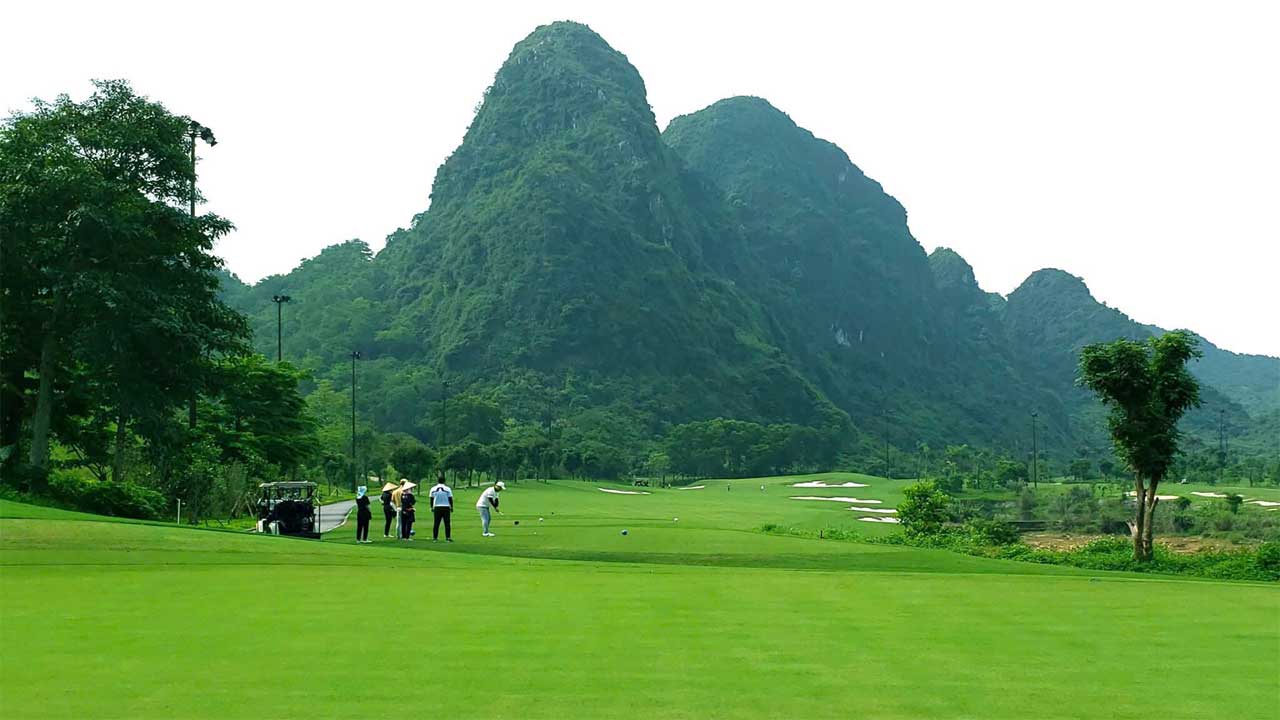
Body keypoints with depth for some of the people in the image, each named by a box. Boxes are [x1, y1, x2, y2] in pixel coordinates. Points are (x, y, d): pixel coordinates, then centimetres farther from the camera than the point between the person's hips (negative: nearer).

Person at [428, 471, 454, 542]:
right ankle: (448, 537, -3)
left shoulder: (433, 489, 2)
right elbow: (450, 499, -2)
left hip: (437, 507, 2)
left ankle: (435, 538, 4)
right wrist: (451, 507, 9)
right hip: (446, 507, -2)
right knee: (447, 523, 1)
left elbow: (431, 499, 7)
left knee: (436, 523, 5)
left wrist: (431, 507, 17)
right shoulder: (447, 489, -5)